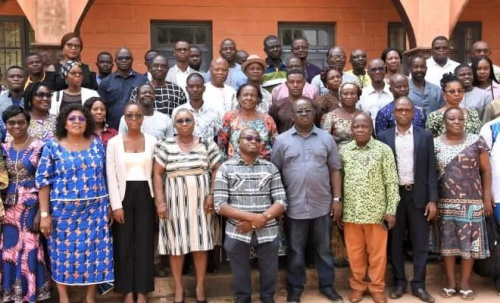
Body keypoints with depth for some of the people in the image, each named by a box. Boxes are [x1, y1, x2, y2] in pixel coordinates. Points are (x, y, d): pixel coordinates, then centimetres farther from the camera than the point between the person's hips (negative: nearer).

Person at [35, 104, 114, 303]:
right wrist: (44, 214, -9)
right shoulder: (52, 146, -3)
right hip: (63, 210, -2)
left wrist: (109, 205, 6)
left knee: (94, 250, 6)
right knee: (64, 251, 5)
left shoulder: (97, 143, 5)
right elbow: (43, 181, -5)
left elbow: (105, 176, 9)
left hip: (95, 209, 2)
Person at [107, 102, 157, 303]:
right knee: (124, 243, 5)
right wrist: (116, 205, -9)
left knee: (144, 242, 4)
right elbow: (111, 176, -3)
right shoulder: (114, 142, 1)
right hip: (124, 195, 0)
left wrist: (158, 199, -3)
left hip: (145, 194, 1)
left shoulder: (152, 141, 4)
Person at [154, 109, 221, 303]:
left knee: (201, 245, 5)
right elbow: (157, 174, -2)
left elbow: (217, 170, 4)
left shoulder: (207, 145, 2)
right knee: (176, 245, 5)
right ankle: (178, 287, 19)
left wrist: (212, 195, -7)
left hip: (201, 202, 1)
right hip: (175, 202, 0)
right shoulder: (164, 145, -1)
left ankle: (200, 286, 19)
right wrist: (160, 202, -9)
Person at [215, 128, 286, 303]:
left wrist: (259, 221, -14)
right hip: (237, 233, -1)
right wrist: (253, 217, -16)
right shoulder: (226, 168, 0)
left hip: (268, 232, 2)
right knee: (241, 279, 14)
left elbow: (281, 202, 0)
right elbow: (220, 205, -7)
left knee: (269, 278, 14)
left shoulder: (270, 168, 6)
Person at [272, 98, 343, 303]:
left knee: (324, 248, 13)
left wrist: (337, 198, 0)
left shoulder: (326, 138, 4)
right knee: (295, 250, 11)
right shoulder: (282, 140, 0)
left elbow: (335, 170, 5)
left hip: (322, 205, 1)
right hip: (294, 206, -1)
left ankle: (327, 285, 27)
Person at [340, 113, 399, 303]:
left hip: (376, 212, -2)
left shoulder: (383, 150, -4)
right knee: (354, 252, 12)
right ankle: (357, 285, 28)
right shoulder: (344, 151, 4)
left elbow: (392, 182, -3)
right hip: (350, 212, 2)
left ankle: (377, 287, 23)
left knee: (377, 252, 8)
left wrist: (391, 210, -7)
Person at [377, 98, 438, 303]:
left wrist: (432, 199, -4)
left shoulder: (425, 136, 3)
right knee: (395, 242, 8)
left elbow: (431, 170, 2)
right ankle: (399, 282, 20)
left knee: (420, 242, 4)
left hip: (418, 195, 0)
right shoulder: (383, 137, 2)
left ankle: (418, 284, 14)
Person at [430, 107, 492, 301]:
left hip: (471, 202, -1)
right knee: (447, 242, 7)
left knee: (469, 242, 3)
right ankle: (450, 281, 19)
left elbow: (486, 170, 2)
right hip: (444, 203, 1)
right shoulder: (434, 144, 1)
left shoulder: (476, 141, 0)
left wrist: (487, 198, -3)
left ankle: (465, 282, 16)